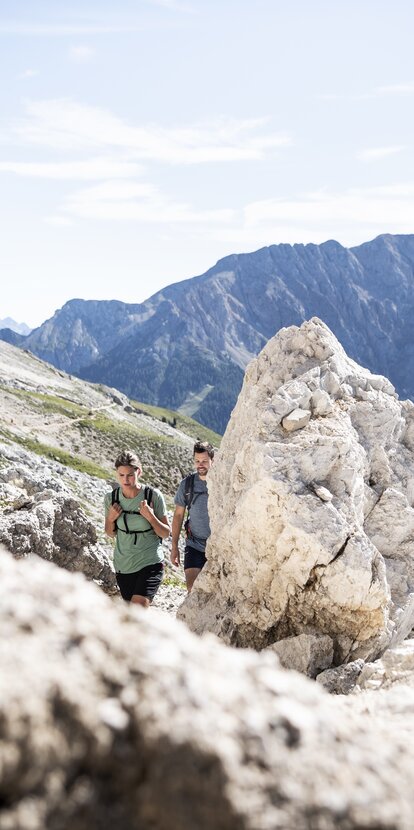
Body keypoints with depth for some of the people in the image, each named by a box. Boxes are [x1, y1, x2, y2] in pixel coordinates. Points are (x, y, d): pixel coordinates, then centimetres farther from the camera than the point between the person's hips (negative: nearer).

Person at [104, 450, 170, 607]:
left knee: (138, 608, -22)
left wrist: (150, 517, -20)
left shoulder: (153, 496, -11)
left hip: (150, 563, -4)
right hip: (123, 566, 4)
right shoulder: (111, 498, -2)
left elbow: (166, 533, -4)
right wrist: (111, 519, -8)